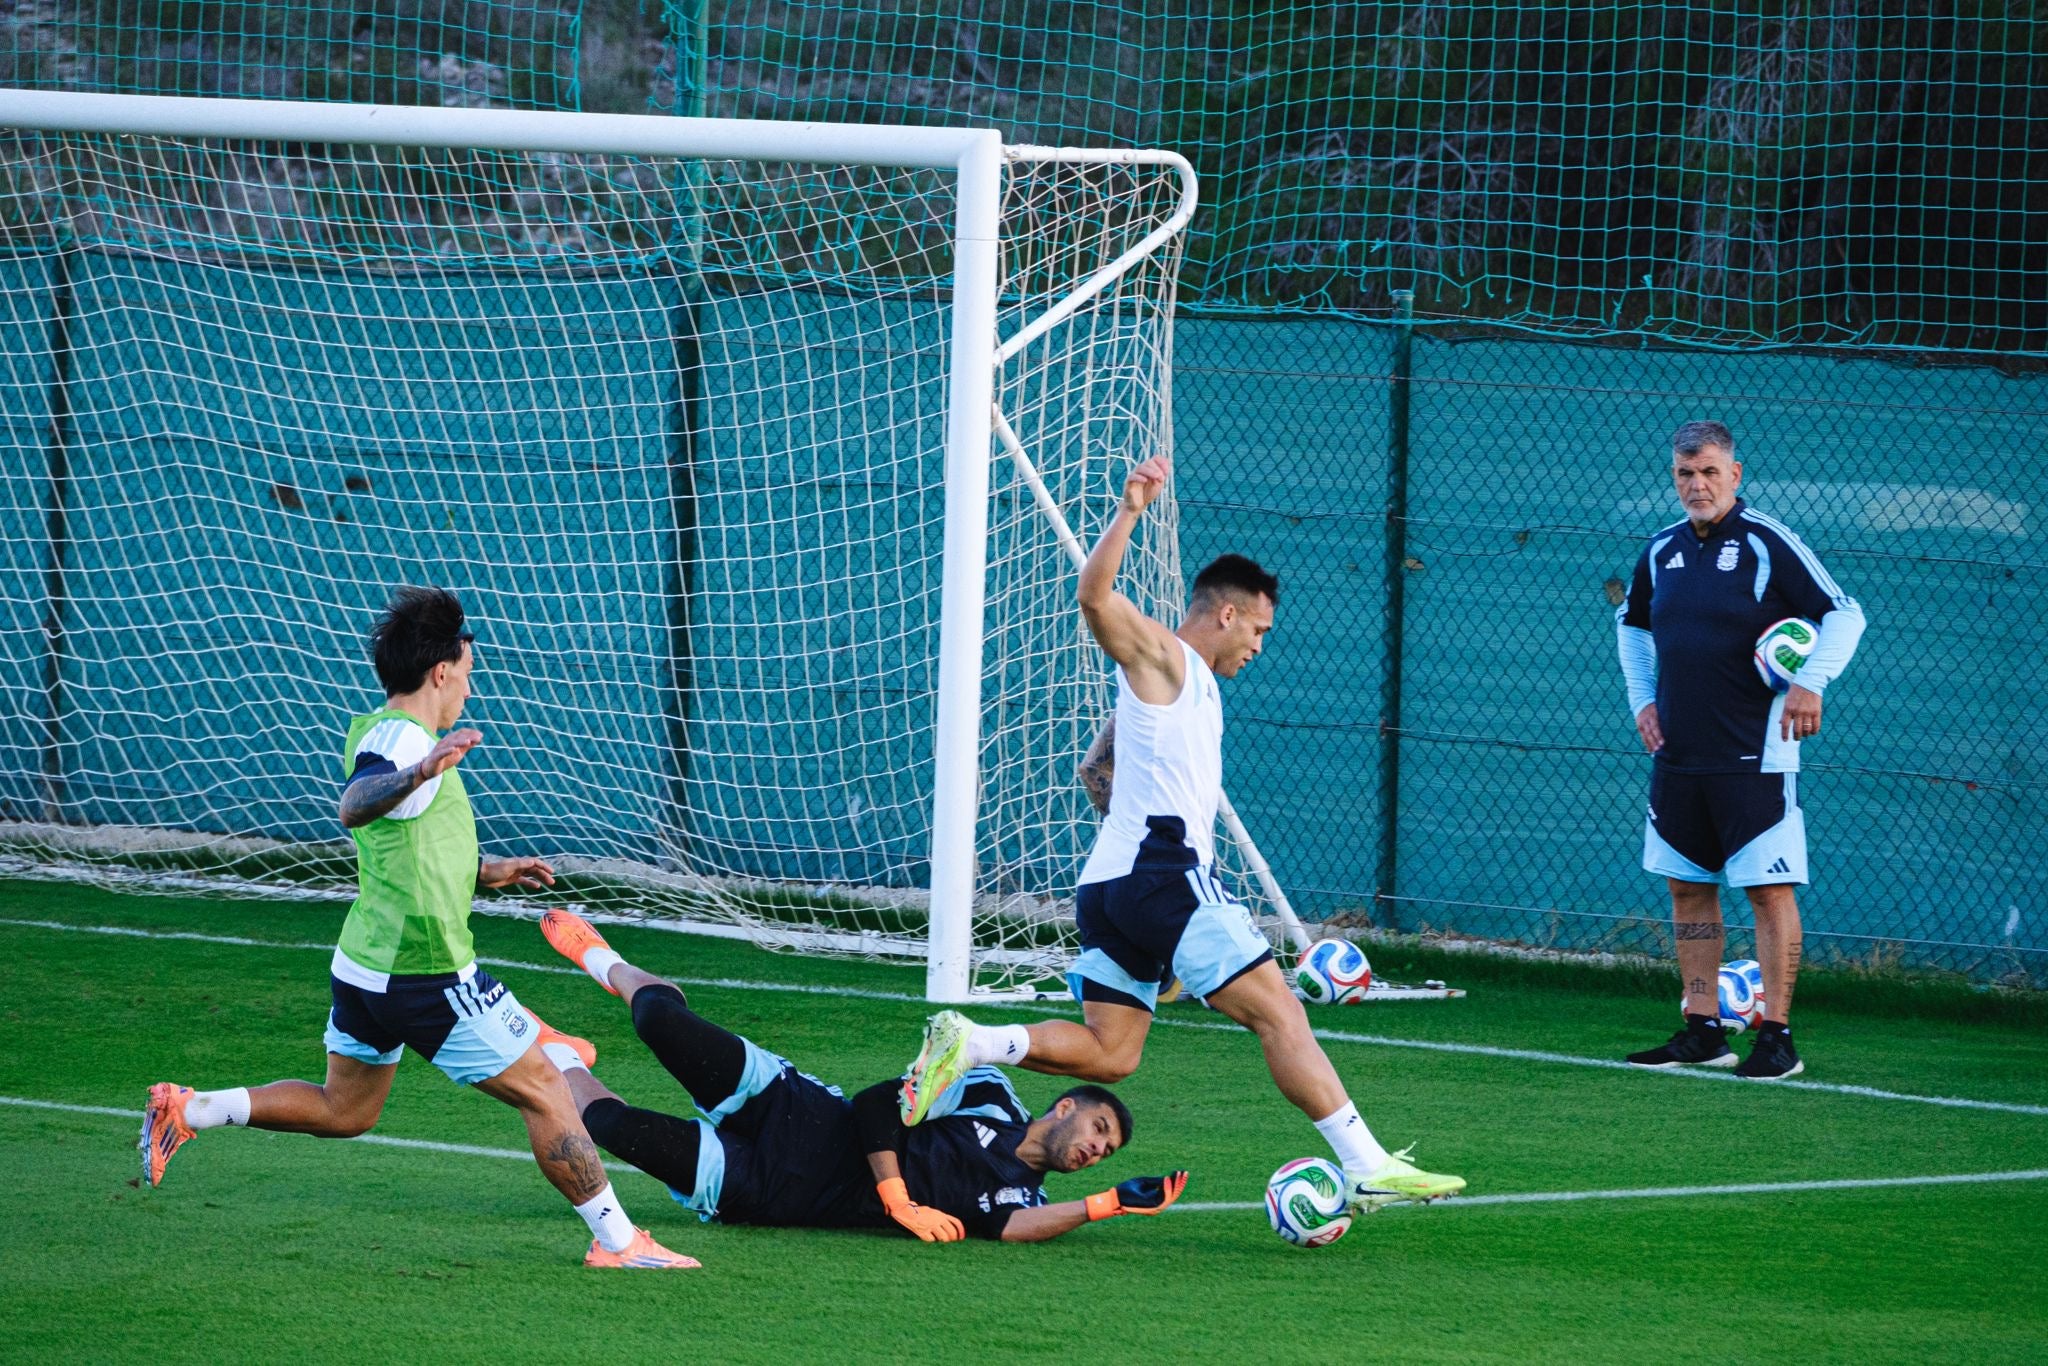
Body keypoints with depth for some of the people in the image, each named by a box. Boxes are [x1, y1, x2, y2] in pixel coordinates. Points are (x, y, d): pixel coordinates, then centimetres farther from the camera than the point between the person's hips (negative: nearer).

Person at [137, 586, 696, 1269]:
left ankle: (188, 1110, 14)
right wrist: (421, 773, -58)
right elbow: (354, 807, -41)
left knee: (342, 1109, 23)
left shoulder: (375, 731, 13)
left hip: (364, 967, 10)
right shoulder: (402, 737, -18)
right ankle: (617, 1242, 1)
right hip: (428, 975, -10)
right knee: (544, 1092, -1)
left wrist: (488, 872, 30)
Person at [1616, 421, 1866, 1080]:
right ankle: (1703, 1031, 16)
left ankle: (1777, 1038, -4)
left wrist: (1810, 682, -20)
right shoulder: (1661, 551, 9)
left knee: (1769, 890, -7)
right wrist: (1642, 698, 15)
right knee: (1688, 889, 9)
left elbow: (1843, 614, -8)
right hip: (1678, 754, 6)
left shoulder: (1768, 544, -8)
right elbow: (1632, 623, 27)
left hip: (1754, 754, -6)